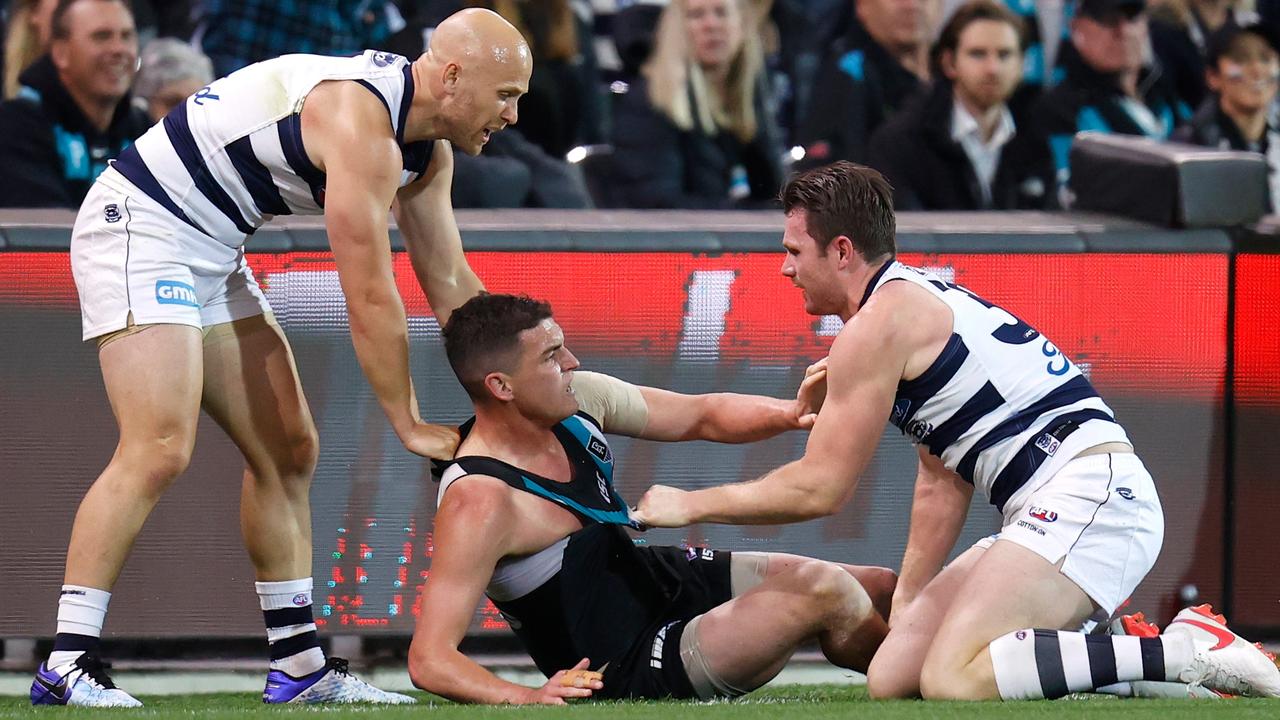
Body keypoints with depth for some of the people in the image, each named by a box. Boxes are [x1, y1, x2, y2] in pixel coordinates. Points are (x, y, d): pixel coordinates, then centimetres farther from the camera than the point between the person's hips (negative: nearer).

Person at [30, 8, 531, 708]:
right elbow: (370, 297, -22)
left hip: (211, 250, 11)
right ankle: (66, 666, -22)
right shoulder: (361, 123, -25)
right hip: (138, 228, -11)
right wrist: (408, 425, -13)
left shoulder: (428, 147, 7)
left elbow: (449, 282, 17)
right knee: (159, 450, -22)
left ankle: (298, 666, 16)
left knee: (286, 449, 10)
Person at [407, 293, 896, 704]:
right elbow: (428, 661, -32)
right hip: (632, 673, -9)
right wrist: (526, 698, -48)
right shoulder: (478, 502, -31)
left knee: (881, 590, 10)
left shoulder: (578, 399, -7)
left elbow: (703, 417, 6)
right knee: (828, 595, -21)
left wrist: (792, 413, -14)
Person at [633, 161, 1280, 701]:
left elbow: (818, 489, -5)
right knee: (891, 679, 6)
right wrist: (905, 607, 23)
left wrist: (690, 505, 7)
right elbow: (942, 483, 26)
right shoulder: (922, 303, 24)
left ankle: (1183, 654, -22)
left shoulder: (877, 324, -7)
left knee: (951, 681, -26)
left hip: (1091, 490, -10)